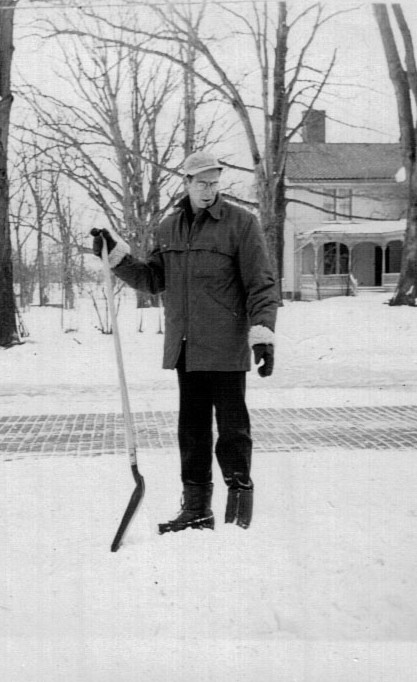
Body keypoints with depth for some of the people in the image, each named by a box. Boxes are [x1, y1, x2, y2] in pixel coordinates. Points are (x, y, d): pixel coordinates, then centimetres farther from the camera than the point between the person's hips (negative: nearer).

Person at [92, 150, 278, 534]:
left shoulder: (241, 223, -4)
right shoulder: (169, 228, 12)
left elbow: (261, 285, -8)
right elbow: (153, 280, 18)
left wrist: (263, 333, -18)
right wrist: (116, 255, 7)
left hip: (226, 347, -5)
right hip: (184, 348, 6)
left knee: (232, 426, 0)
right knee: (192, 429, 10)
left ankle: (240, 491, 15)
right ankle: (196, 509, 19)